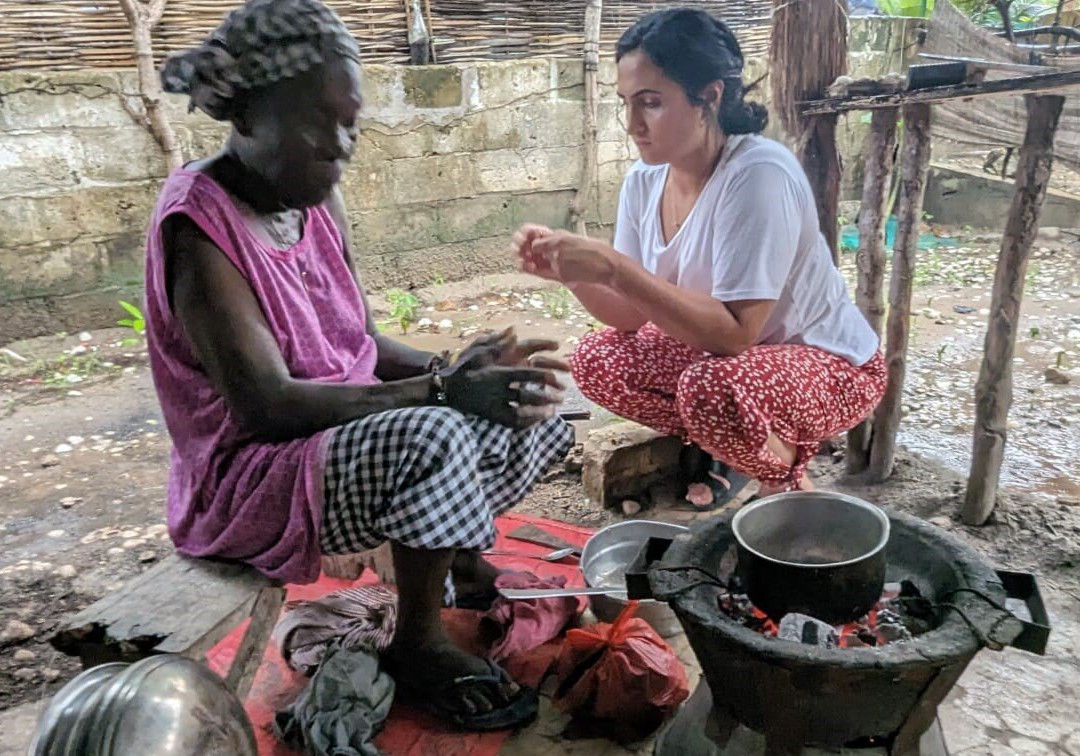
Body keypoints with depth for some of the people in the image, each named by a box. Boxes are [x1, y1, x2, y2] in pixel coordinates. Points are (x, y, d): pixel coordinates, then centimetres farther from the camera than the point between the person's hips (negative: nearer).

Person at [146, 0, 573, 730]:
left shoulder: (318, 198, 2)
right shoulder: (200, 225, -21)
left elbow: (366, 344, 3)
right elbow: (267, 404, -28)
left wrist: (455, 369, -15)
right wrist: (440, 390, -32)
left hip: (348, 434, 8)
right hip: (250, 477, -8)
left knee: (520, 401, 4)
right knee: (432, 436, -34)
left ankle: (456, 552, 25)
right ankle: (420, 645, -9)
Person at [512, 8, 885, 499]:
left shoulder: (759, 174, -29)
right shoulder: (644, 179, -8)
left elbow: (734, 332, -32)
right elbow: (634, 315, -4)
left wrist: (616, 269, -36)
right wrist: (571, 273, -23)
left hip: (829, 364, -6)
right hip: (729, 353, 7)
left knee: (709, 389, -35)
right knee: (595, 360, -8)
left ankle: (788, 480, -3)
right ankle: (718, 449, 8)